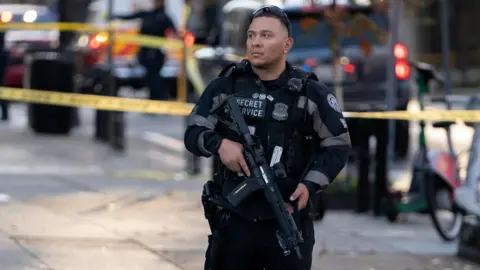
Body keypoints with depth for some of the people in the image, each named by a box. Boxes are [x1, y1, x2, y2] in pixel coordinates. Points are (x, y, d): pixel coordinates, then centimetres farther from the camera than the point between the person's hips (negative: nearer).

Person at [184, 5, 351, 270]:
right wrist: (219, 143, -20)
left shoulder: (311, 93, -1)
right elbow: (193, 133, 2)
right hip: (234, 220, 2)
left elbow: (337, 145, 3)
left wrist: (310, 185, -12)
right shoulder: (224, 86, 4)